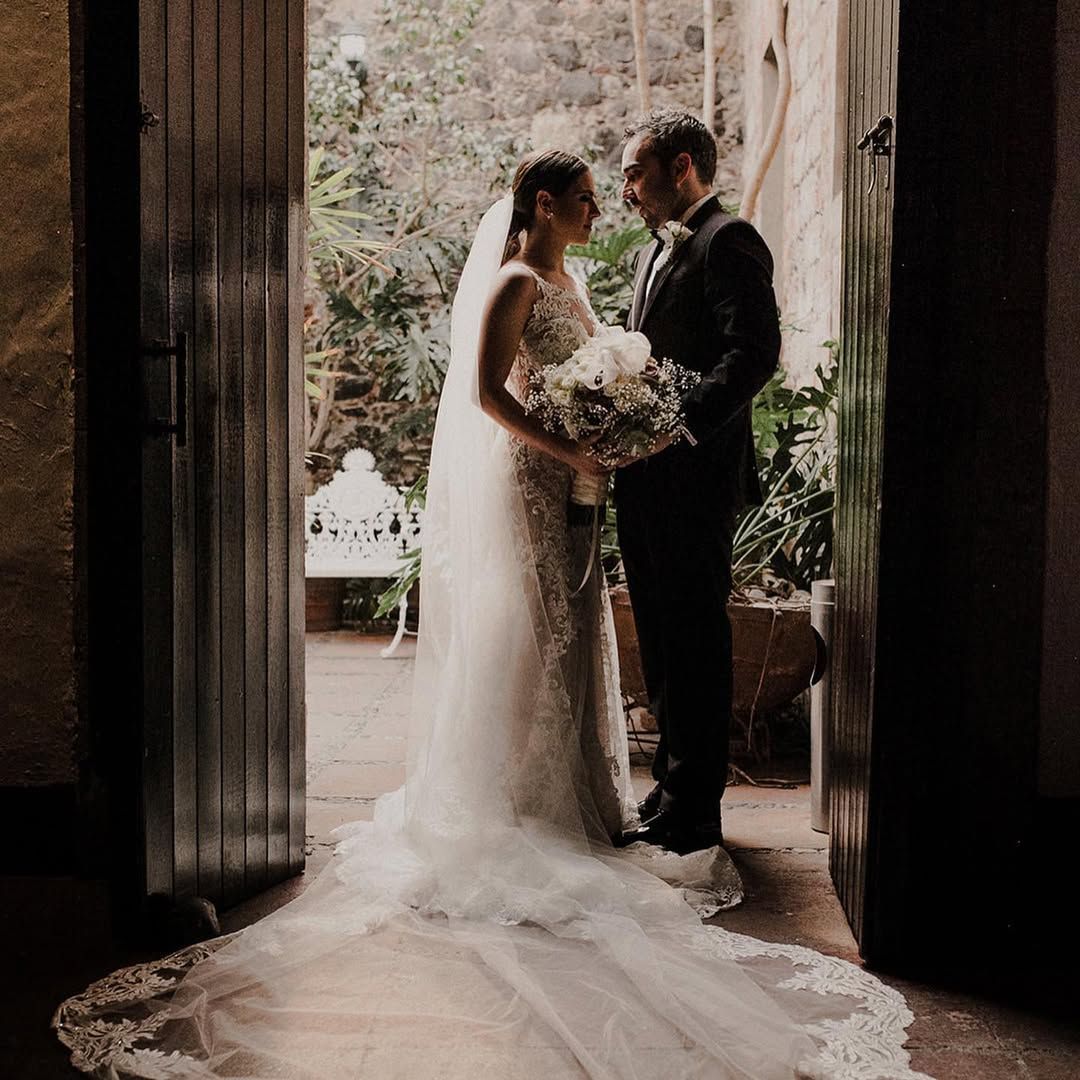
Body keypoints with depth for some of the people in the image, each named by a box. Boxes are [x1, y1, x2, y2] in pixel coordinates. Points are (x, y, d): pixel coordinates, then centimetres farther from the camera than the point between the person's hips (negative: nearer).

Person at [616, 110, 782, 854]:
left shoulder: (728, 241, -9)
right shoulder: (656, 252, 21)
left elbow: (757, 352, -19)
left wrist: (679, 421, -26)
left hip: (695, 477, -10)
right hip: (650, 479, 10)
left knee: (695, 642, -2)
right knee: (664, 643, 15)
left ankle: (693, 812, 7)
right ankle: (673, 790, 26)